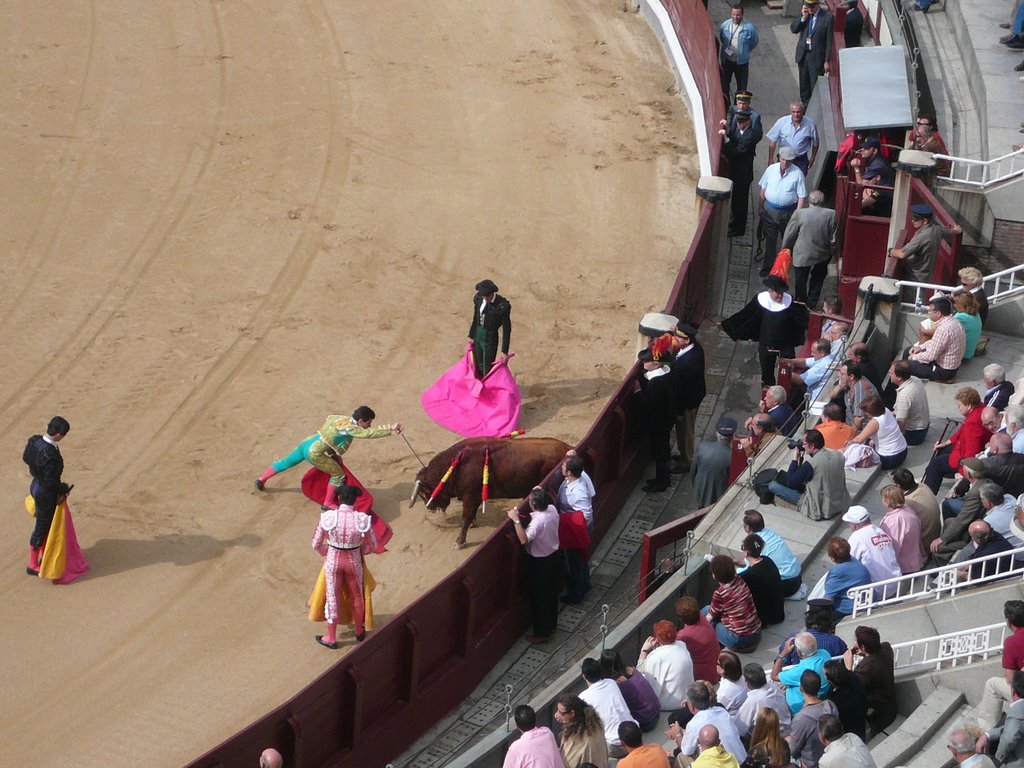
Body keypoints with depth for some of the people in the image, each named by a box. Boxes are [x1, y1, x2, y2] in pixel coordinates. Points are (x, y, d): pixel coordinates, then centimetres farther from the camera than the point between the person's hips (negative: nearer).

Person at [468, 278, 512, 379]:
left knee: (487, 371, -1)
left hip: (490, 340, -5)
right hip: (478, 337, 5)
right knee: (478, 368, 16)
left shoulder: (503, 305, -20)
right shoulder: (479, 298, -5)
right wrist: (471, 336, 17)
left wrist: (505, 351, -13)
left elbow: (506, 329, -14)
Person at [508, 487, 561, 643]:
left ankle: (542, 633, 19)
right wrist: (541, 494, 9)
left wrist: (516, 520, -41)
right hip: (554, 557, 8)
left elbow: (523, 540, -46)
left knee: (538, 598, 8)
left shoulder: (538, 522, -34)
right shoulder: (552, 510, -10)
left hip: (540, 563, -8)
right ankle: (551, 626, 40)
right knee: (551, 594, 23)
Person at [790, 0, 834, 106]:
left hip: (817, 57, -5)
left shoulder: (828, 17, -13)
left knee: (816, 87, 0)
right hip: (803, 54, 5)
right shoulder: (804, 13, 1)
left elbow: (829, 41, -11)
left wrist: (827, 61, -11)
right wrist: (803, 18, -17)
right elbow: (793, 29, -2)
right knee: (804, 86, 15)